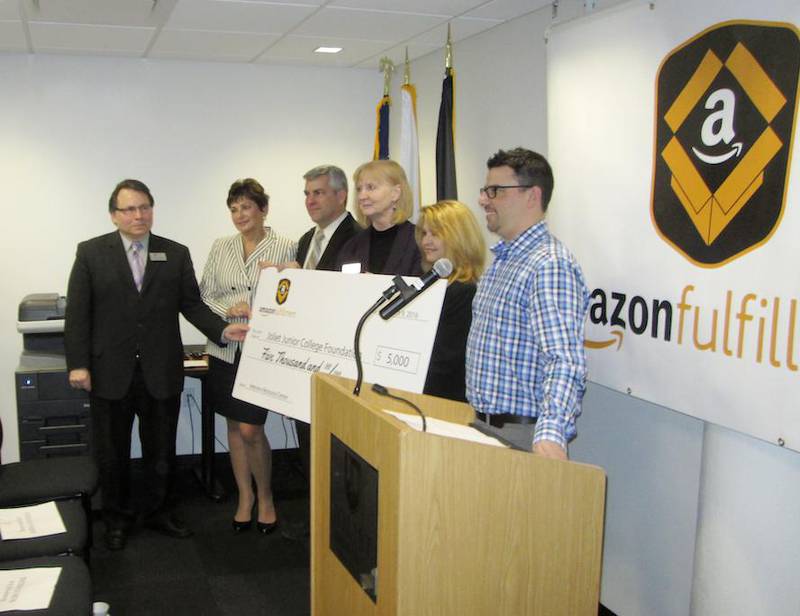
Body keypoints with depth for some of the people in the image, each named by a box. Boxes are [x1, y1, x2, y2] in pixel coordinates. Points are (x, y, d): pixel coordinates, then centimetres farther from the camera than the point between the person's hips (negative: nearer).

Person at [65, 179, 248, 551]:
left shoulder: (176, 254, 5)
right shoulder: (91, 253, 0)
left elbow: (192, 304, 4)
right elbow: (77, 313, -2)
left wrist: (223, 329, -12)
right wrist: (77, 364, -9)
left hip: (161, 373, 2)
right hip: (110, 373, -1)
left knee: (161, 450, 13)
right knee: (111, 452, 12)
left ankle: (158, 512, 31)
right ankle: (116, 518, 30)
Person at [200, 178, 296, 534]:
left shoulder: (285, 248, -3)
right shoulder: (221, 248, 8)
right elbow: (204, 295, 9)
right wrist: (227, 310, -10)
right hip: (225, 348, 4)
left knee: (251, 429, -5)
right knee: (234, 426, 11)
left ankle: (265, 497, 19)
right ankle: (245, 496, 28)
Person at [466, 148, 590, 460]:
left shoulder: (550, 265, -19)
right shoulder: (502, 260, 12)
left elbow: (564, 361, -30)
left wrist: (551, 433, -42)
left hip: (523, 434, -8)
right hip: (484, 424, 9)